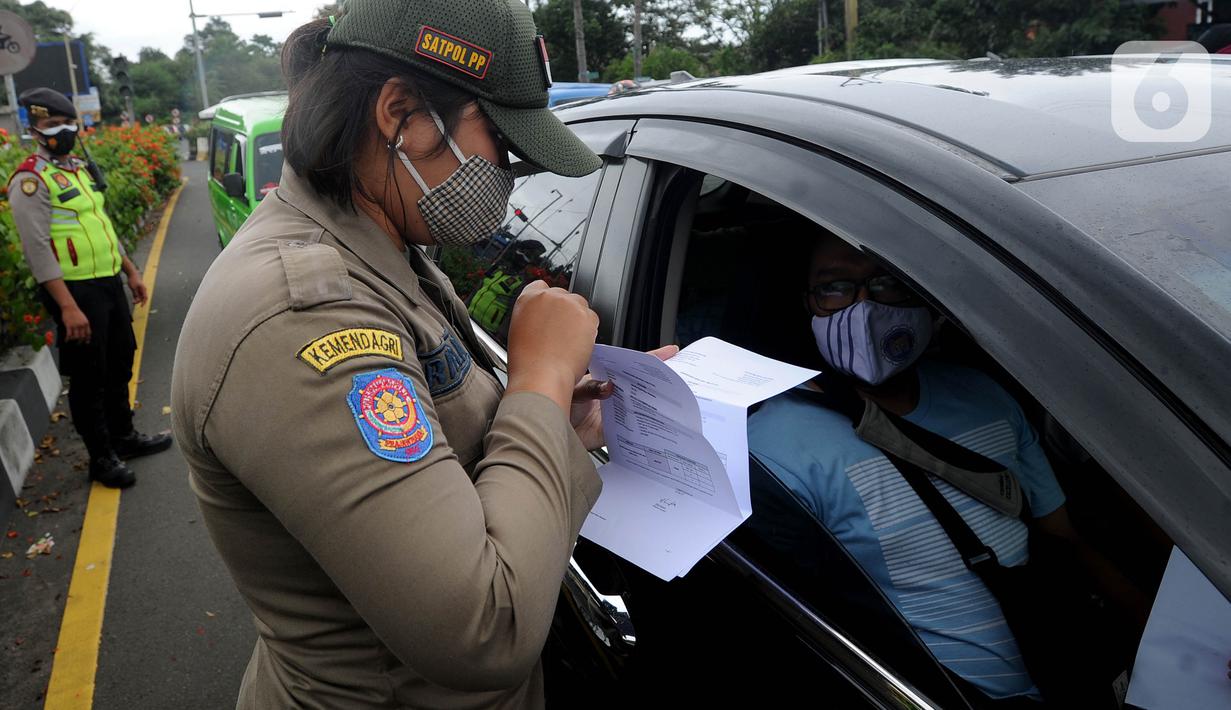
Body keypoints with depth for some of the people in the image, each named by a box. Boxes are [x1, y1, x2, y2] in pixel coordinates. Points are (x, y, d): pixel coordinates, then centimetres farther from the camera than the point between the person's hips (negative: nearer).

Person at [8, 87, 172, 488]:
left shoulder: (79, 168, 14)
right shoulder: (31, 181, -13)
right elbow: (38, 249, -19)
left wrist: (130, 271, 21)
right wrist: (68, 307, -24)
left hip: (109, 283, 9)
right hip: (76, 291, -8)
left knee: (120, 363, 18)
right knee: (88, 377, 1)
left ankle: (124, 436, 35)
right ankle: (101, 458, 13)